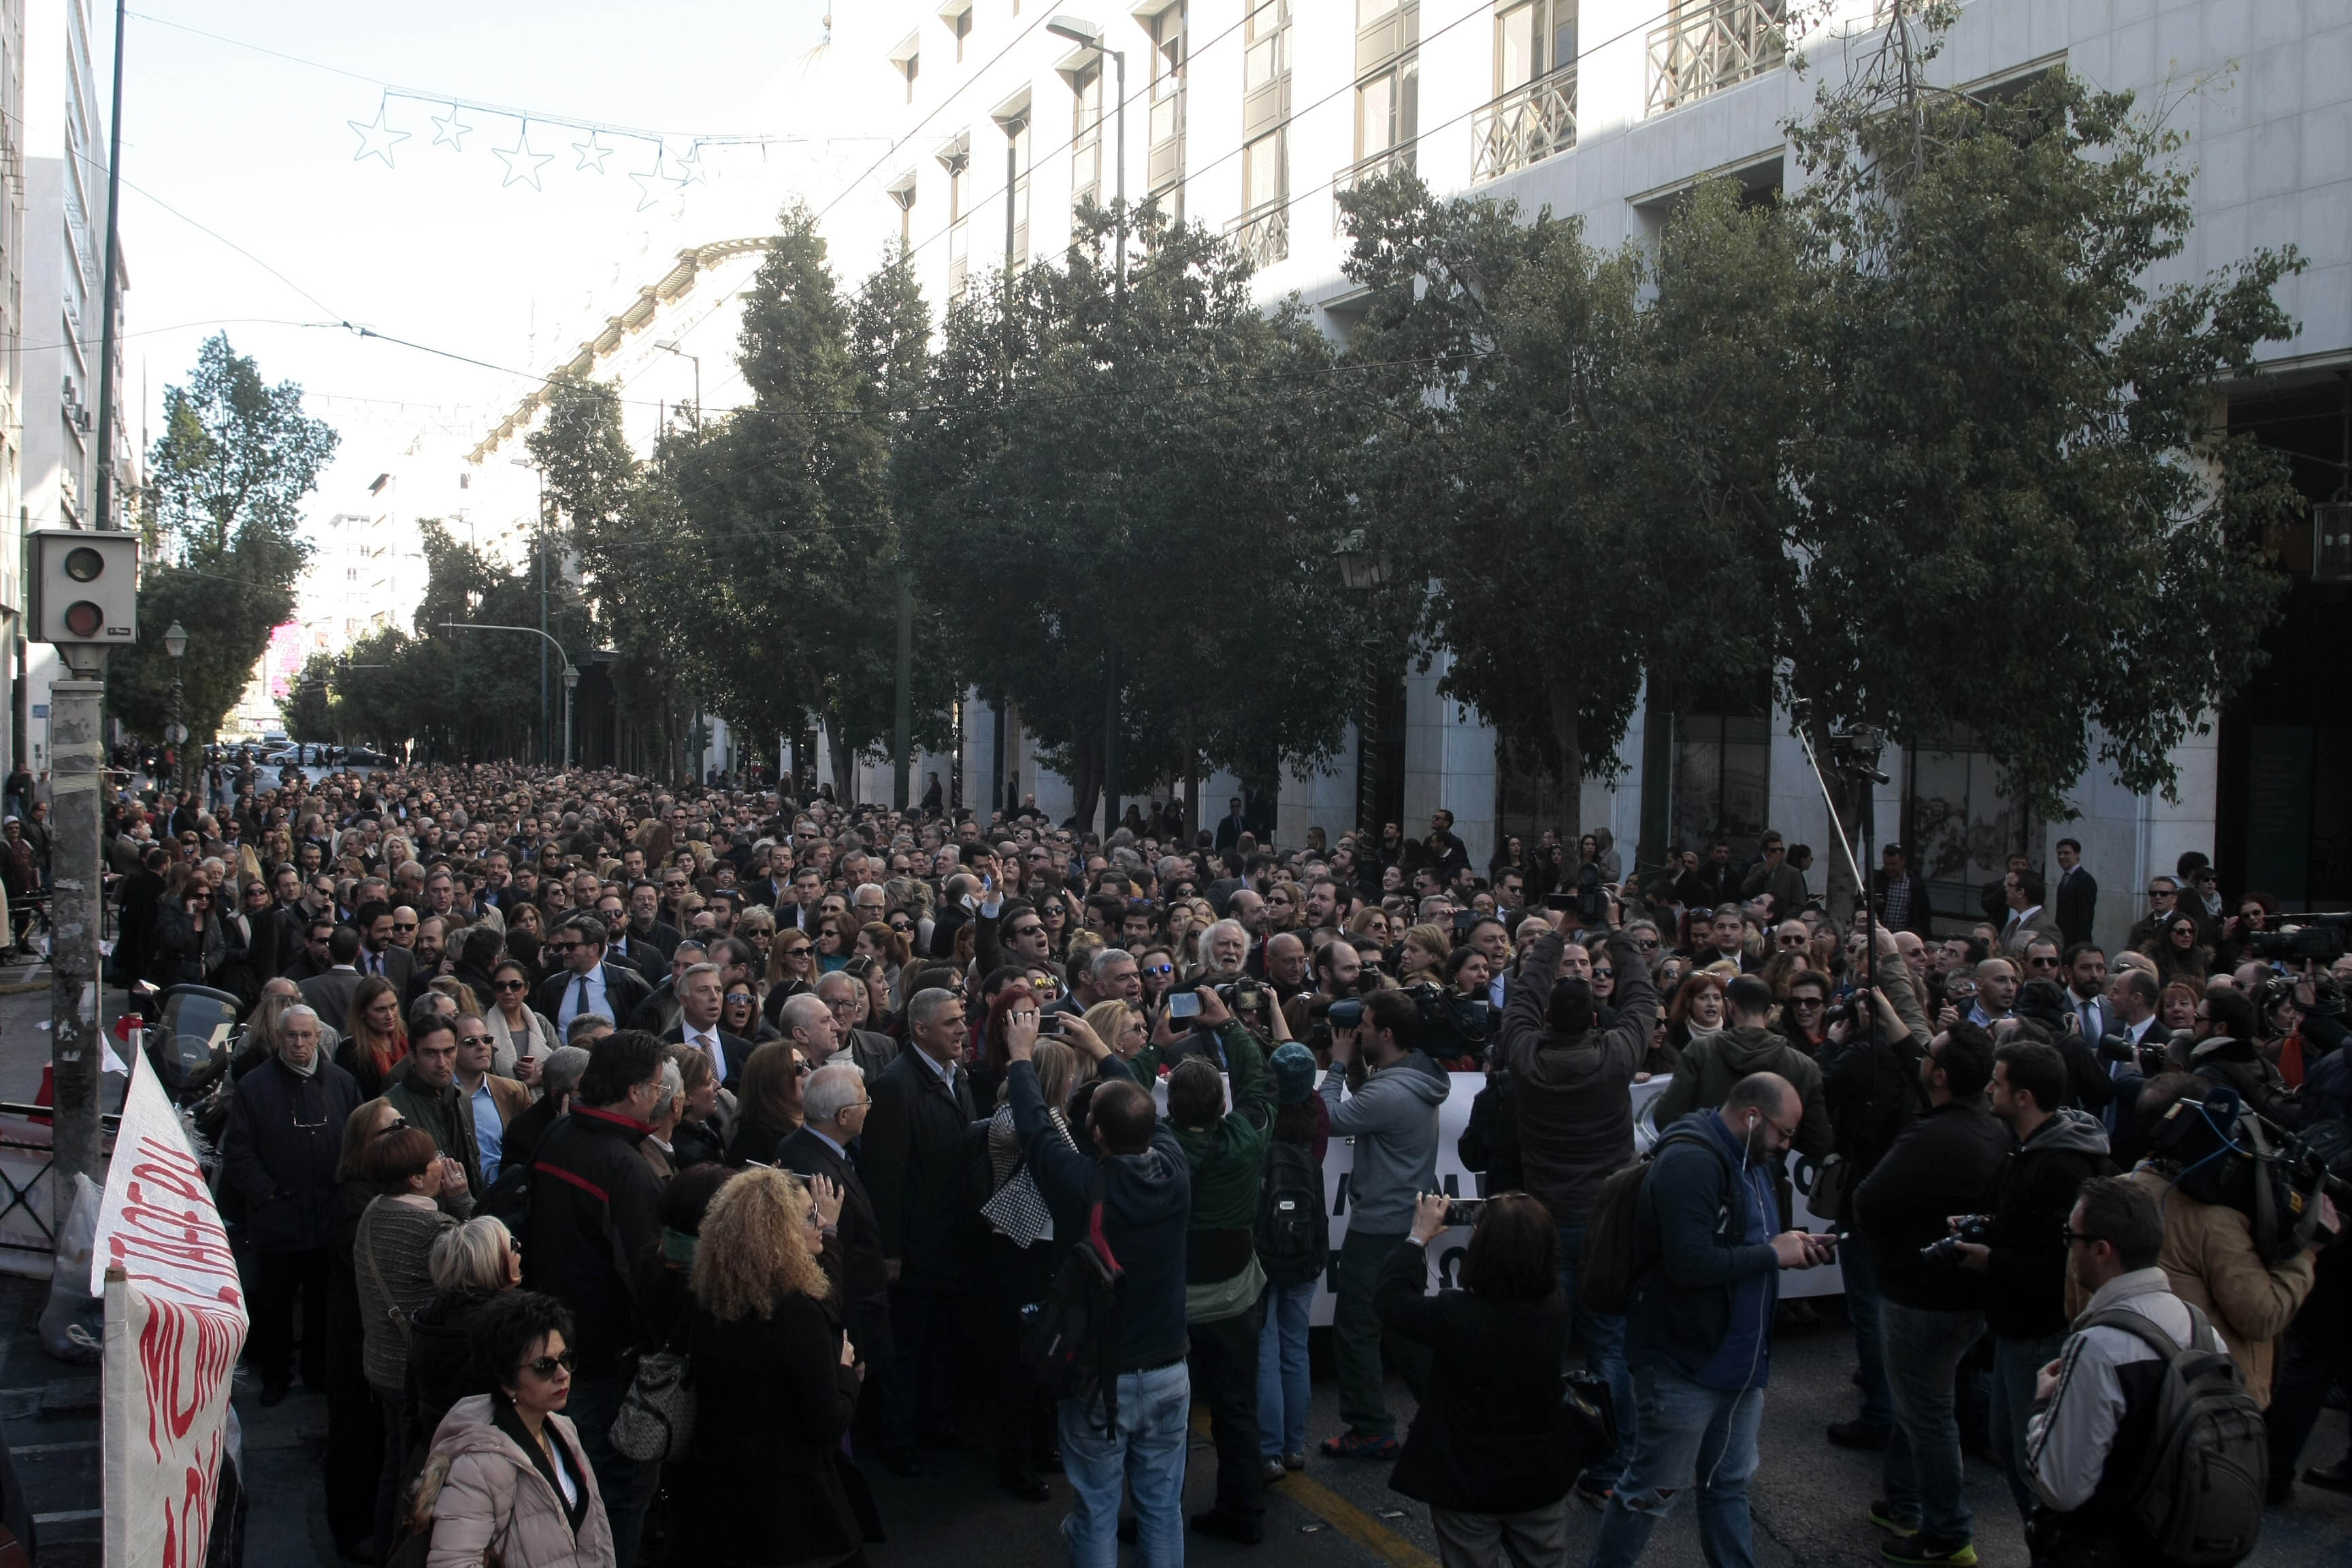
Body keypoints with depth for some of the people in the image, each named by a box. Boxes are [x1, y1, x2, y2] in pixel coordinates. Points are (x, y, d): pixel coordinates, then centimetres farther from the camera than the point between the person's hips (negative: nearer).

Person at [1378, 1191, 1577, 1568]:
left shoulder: (1455, 1314, -28)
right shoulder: (1557, 1308, -15)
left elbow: (1392, 1300, -10)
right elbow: (1533, 1279, 9)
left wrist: (1418, 1238, -3)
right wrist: (1503, 1227, 3)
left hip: (1468, 1487, -3)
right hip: (1543, 1481, 4)